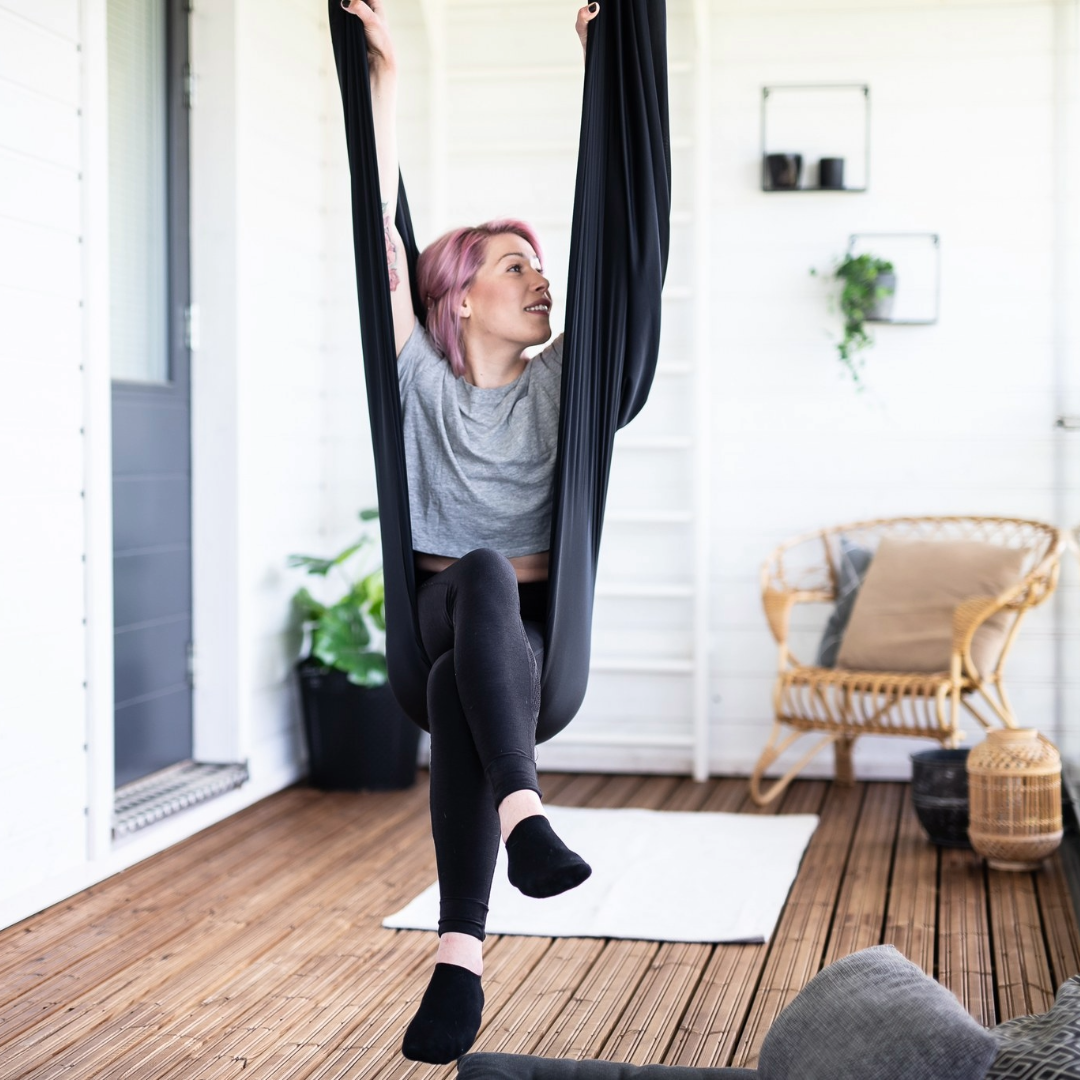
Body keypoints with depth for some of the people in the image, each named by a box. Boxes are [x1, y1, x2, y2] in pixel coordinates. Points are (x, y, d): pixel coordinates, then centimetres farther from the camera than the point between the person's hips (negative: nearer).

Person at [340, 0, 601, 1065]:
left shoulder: (556, 382, 7)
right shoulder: (422, 379, 3)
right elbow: (381, 230, -4)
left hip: (532, 625, 1)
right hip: (443, 606, -1)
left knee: (459, 691, -34)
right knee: (485, 570, -37)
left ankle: (461, 951, -38)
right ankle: (523, 815, -50)